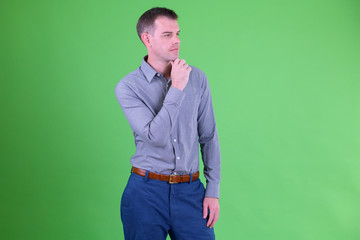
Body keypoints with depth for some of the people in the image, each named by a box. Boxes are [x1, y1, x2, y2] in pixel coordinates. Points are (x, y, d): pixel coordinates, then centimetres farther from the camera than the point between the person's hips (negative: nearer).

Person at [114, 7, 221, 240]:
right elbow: (156, 137, -18)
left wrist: (213, 190, 2)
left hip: (190, 192, 2)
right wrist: (177, 88, -17)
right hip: (146, 193, -2)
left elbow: (208, 137, 6)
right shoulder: (127, 87, -7)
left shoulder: (197, 78, 2)